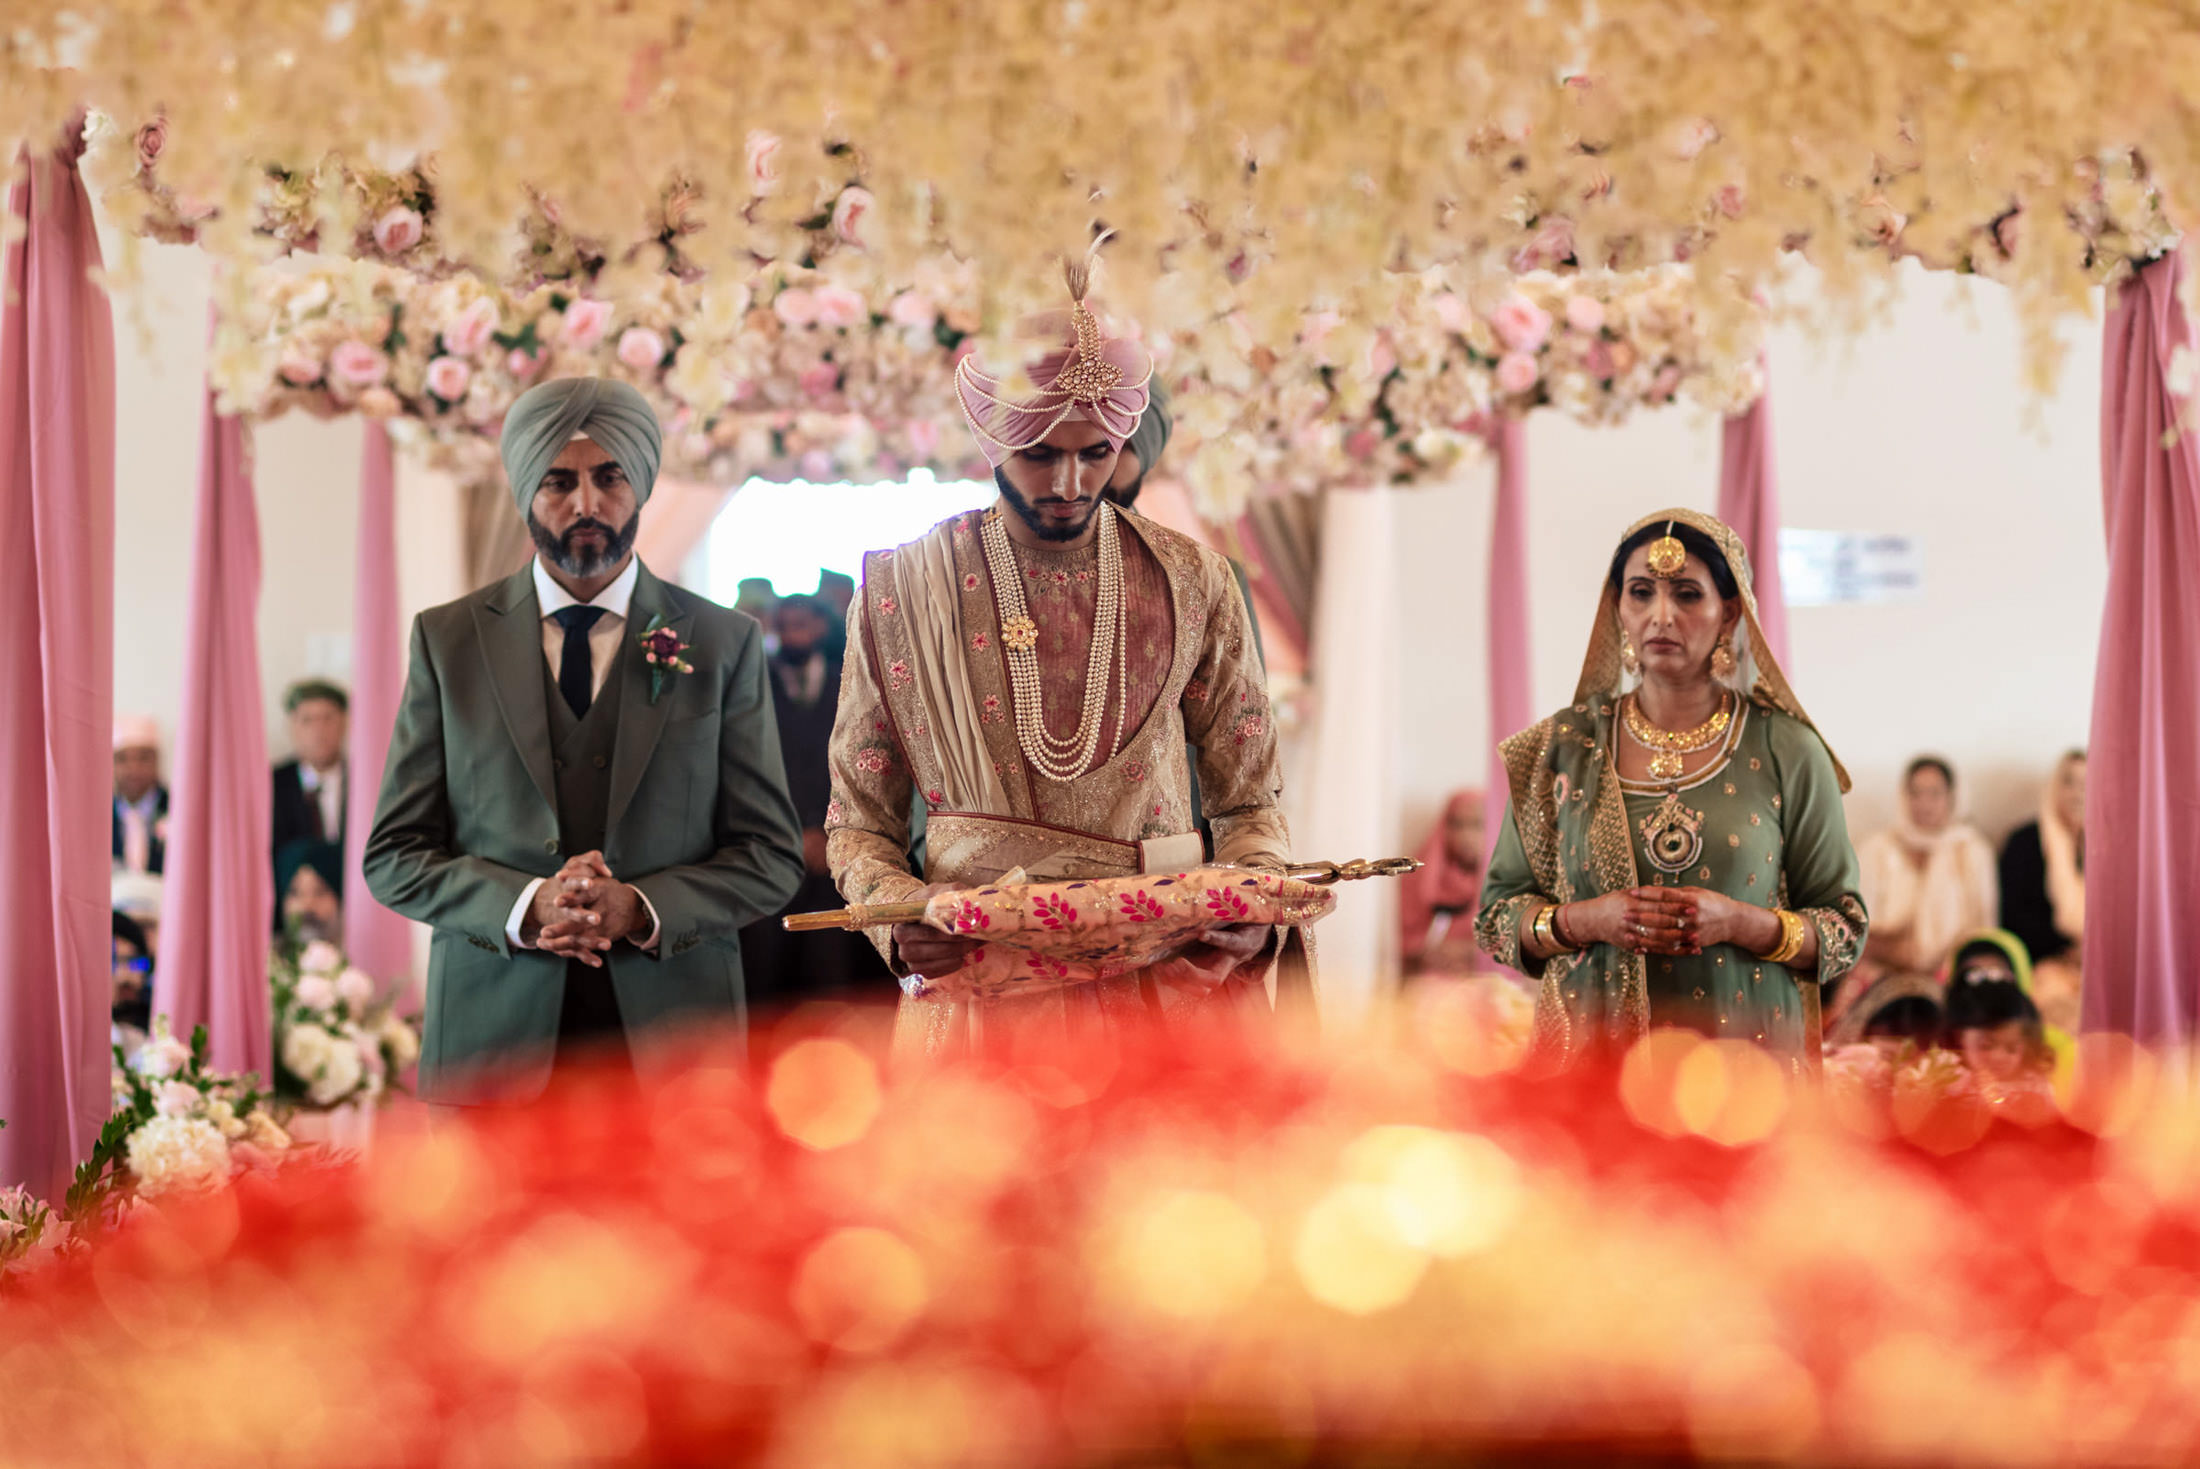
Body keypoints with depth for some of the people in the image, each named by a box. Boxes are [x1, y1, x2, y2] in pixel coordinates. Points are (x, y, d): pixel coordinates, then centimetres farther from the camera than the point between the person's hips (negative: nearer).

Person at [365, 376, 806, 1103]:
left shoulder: (723, 643, 8)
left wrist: (641, 909, -12)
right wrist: (527, 906, -12)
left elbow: (772, 857, 6)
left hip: (670, 1043, 0)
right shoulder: (447, 639, 9)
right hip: (497, 1038, 0)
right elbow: (394, 856, 6)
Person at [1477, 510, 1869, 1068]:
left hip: (1744, 1054, -1)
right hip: (1593, 1057, 1)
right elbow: (1497, 917, 8)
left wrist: (1737, 922, -14)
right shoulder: (1565, 747, 5)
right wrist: (1587, 920, -12)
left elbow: (1847, 932, 3)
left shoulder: (1787, 752, 1)